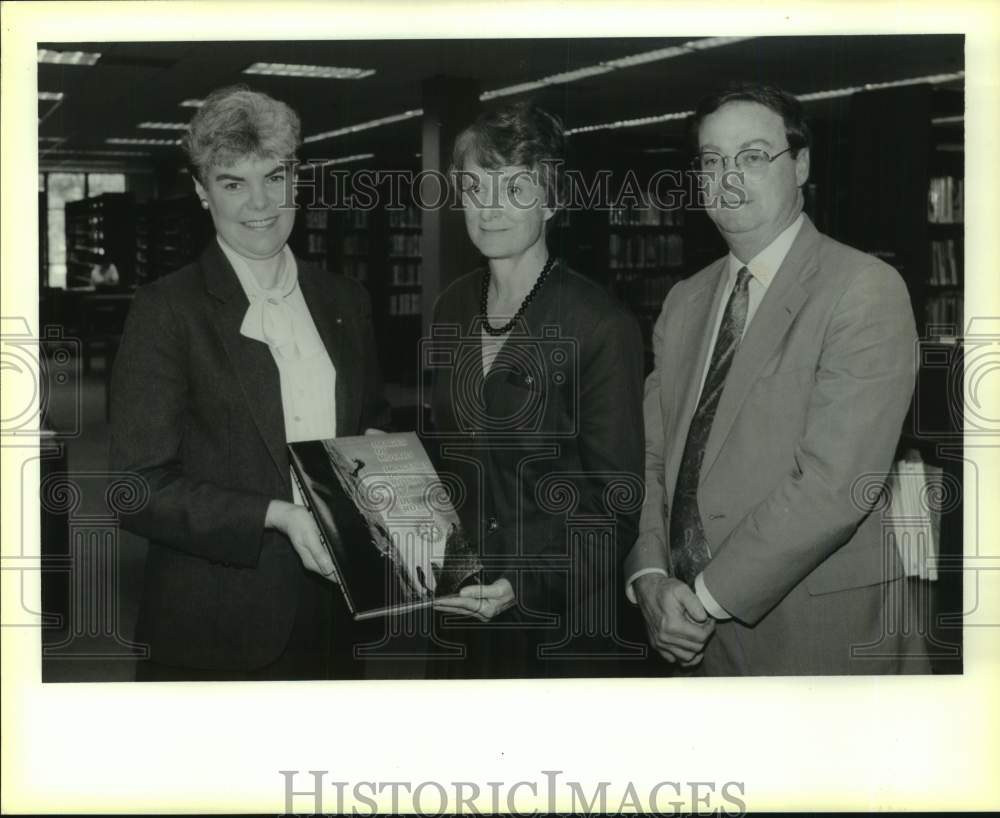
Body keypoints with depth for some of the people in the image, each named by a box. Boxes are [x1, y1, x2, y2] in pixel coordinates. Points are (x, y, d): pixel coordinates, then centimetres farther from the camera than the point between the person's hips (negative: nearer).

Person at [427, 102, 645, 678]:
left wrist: (528, 586, -23)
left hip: (561, 618, -5)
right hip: (463, 603, 5)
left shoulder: (602, 326, -15)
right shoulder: (455, 308, 5)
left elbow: (618, 501, -14)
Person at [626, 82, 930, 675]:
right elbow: (654, 457, 8)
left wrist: (708, 595, -17)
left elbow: (834, 486, -20)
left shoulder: (866, 291, -12)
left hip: (822, 634, -5)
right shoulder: (685, 303, 10)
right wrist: (651, 577, -9)